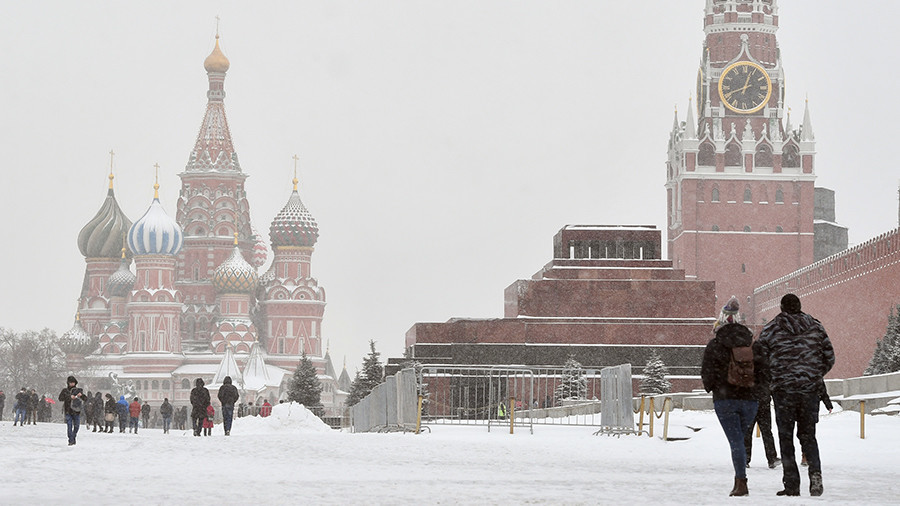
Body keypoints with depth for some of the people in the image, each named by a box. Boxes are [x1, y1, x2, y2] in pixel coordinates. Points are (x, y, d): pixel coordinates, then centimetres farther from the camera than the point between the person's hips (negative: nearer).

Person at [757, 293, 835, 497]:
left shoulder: (769, 331, -2)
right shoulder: (815, 327, 5)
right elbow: (829, 358, 8)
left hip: (783, 390, -2)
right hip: (810, 390, 2)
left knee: (786, 438, 6)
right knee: (808, 435, 14)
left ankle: (791, 485, 1)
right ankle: (815, 471, -11)